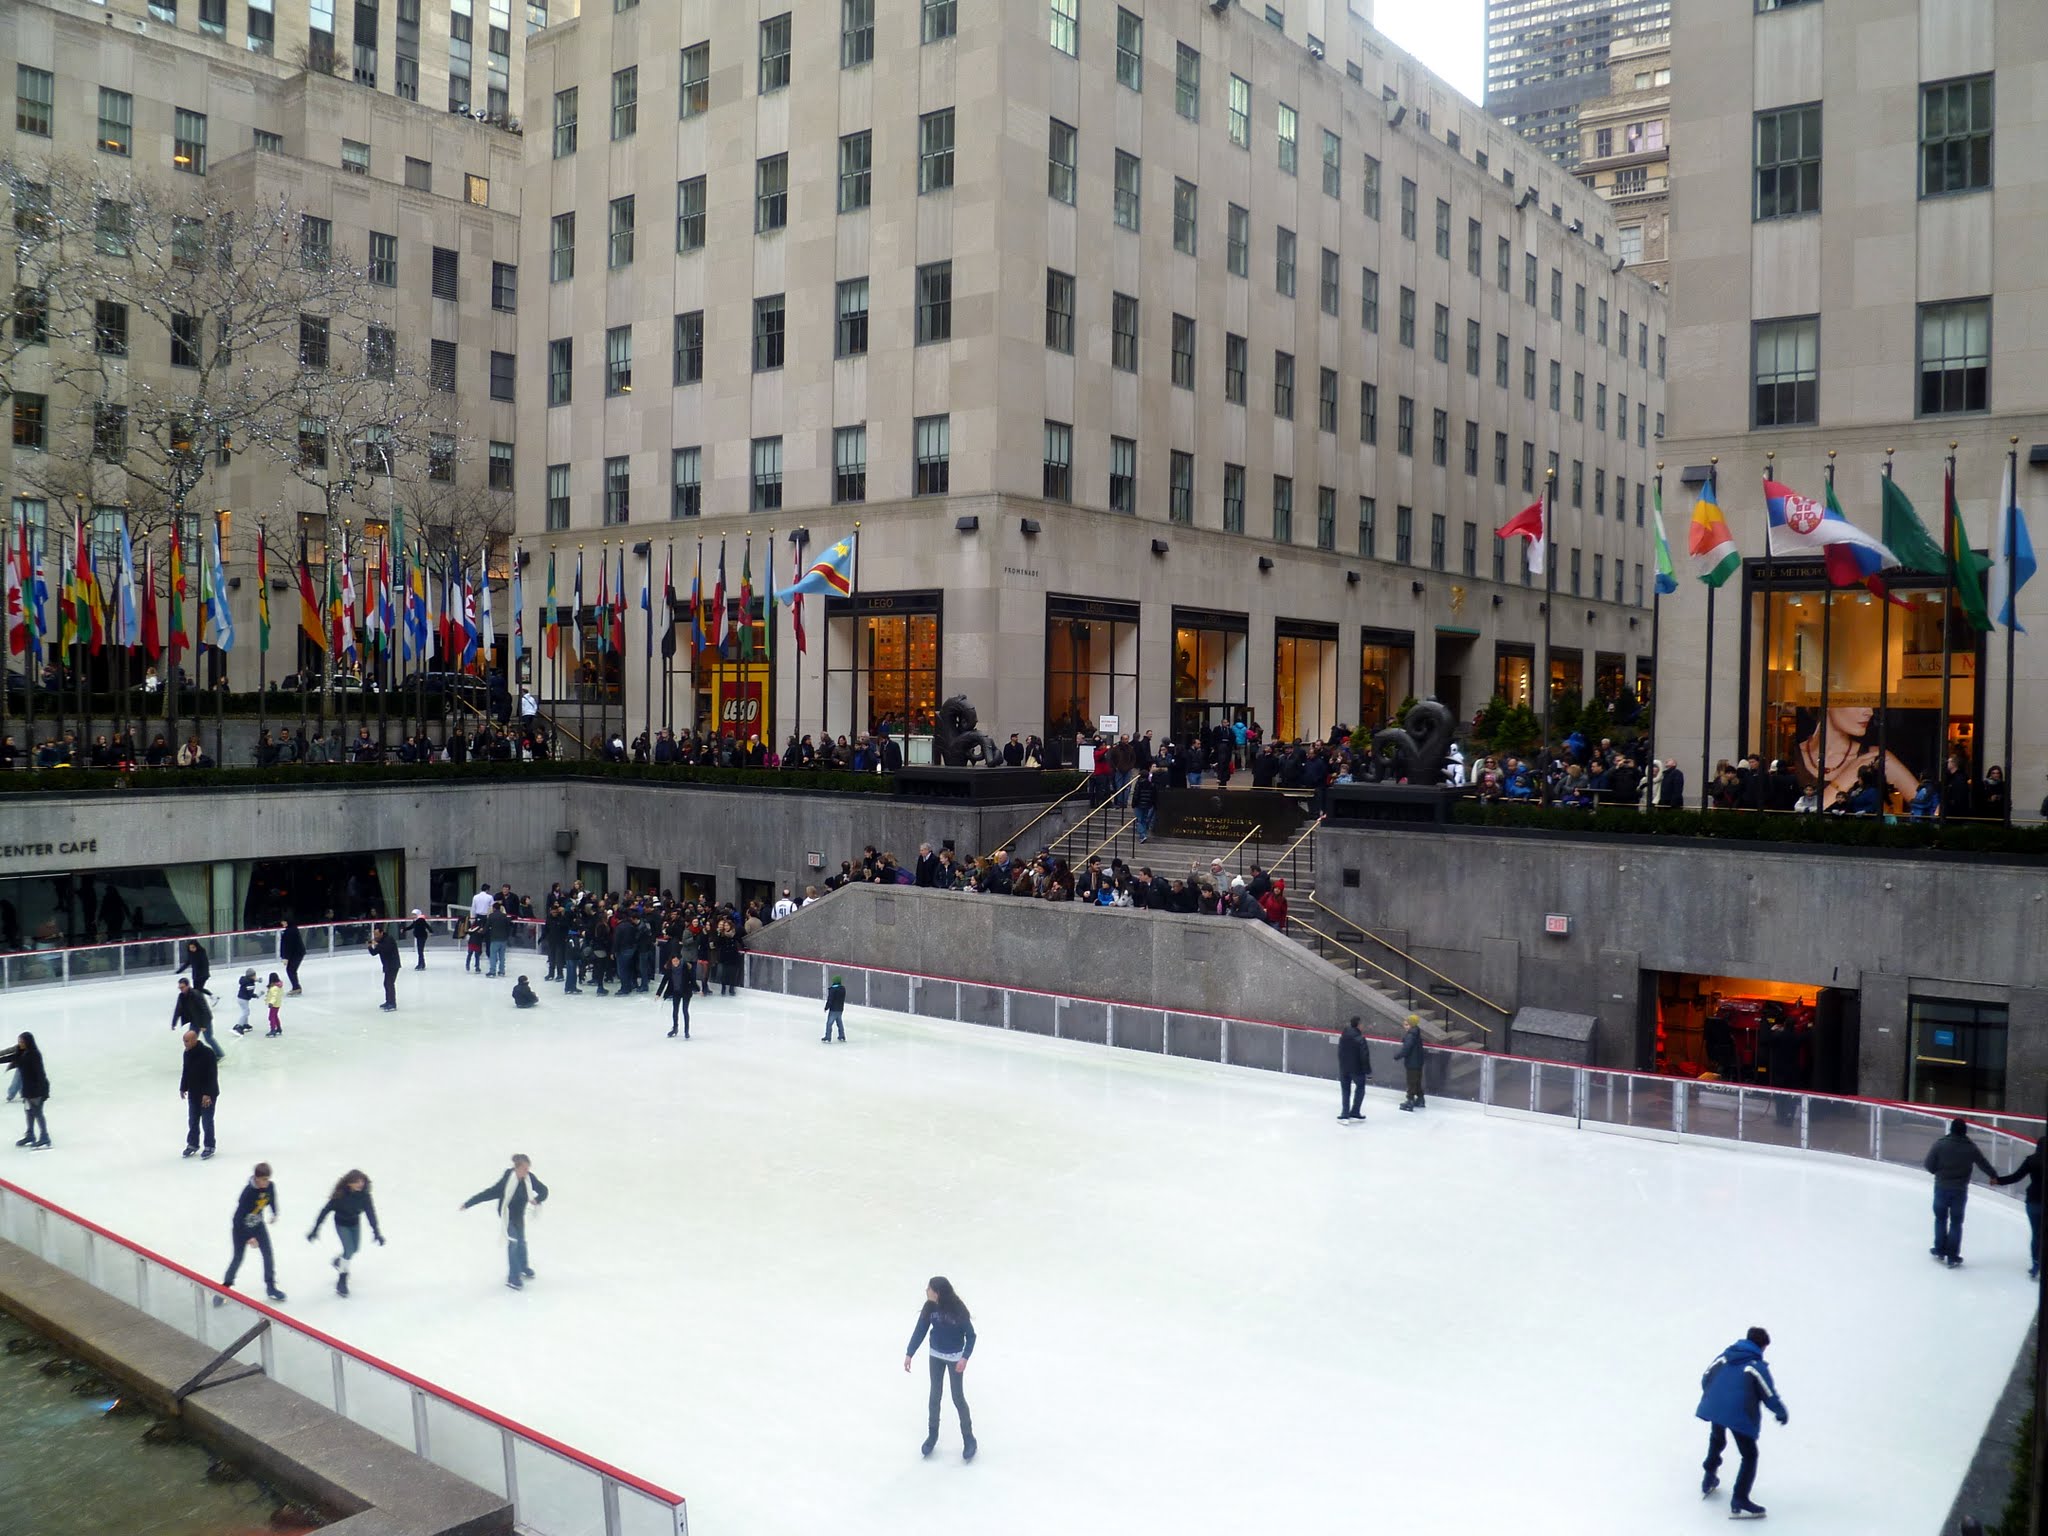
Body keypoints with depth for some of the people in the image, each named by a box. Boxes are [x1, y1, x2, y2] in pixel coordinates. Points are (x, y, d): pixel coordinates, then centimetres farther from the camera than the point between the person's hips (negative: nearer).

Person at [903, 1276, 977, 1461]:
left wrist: (965, 1357, -27)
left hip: (955, 1357, -4)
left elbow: (970, 1335, -18)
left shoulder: (958, 1309, -27)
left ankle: (969, 1439, 18)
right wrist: (909, 1354, -11)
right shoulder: (930, 1307, -16)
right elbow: (920, 1330, -8)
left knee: (957, 1397, 4)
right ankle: (932, 1434, 31)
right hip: (936, 1355, 4)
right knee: (935, 1394, 14)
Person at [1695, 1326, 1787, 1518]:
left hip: (1713, 1409, 6)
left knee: (1717, 1440, 34)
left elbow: (1705, 1380, 16)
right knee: (1749, 1456, 11)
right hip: (1741, 1416, -6)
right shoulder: (1758, 1367, -4)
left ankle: (1708, 1482, 43)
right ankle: (1739, 1503, 5)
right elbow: (1771, 1398, -3)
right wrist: (1783, 1414, 18)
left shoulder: (1724, 1356, 11)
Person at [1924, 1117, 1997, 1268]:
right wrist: (1994, 1175, 27)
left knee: (1941, 1218, 19)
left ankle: (1940, 1250, 25)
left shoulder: (1940, 1144, -11)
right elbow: (1983, 1164, 7)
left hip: (1942, 1187, 0)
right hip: (1960, 1190, 1)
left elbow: (1929, 1166, -9)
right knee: (1956, 1222, 8)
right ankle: (1952, 1256, 8)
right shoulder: (1970, 1147, -5)